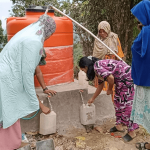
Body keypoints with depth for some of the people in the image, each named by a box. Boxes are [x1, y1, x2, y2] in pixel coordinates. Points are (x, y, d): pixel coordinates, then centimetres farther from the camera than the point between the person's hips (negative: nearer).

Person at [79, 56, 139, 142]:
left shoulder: (97, 66, -16)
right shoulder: (97, 69, 15)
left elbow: (110, 78, -28)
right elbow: (100, 85, 27)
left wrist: (109, 89, -7)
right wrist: (93, 99, 37)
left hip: (127, 78, -10)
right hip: (121, 81, 10)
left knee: (125, 104, -5)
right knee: (118, 102, 17)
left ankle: (132, 132, 6)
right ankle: (119, 125, 29)